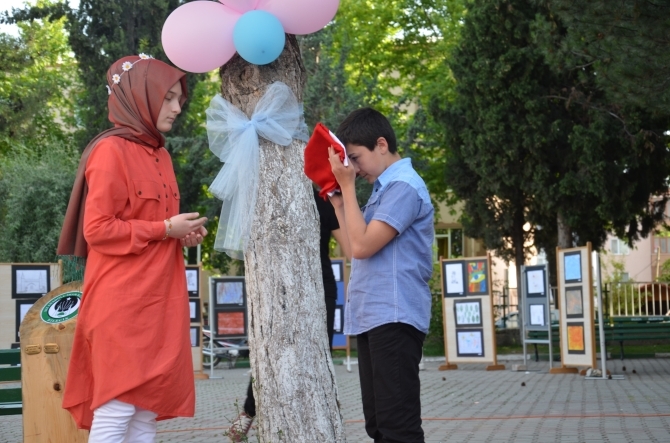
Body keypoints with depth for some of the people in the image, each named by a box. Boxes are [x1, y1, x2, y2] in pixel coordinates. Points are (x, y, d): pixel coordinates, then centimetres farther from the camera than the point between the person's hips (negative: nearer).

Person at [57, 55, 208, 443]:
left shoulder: (158, 153, 15)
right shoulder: (111, 151, -10)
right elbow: (97, 229, -15)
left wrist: (183, 234, 6)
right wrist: (165, 229, -14)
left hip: (158, 298, 8)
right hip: (122, 302, -8)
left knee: (149, 407, 7)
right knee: (117, 408, -9)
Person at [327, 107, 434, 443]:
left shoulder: (404, 187, -10)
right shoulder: (383, 189, 20)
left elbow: (362, 246, -16)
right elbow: (357, 246, 22)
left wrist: (347, 185, -9)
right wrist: (338, 199, 16)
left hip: (394, 318, -10)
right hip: (371, 318, 10)